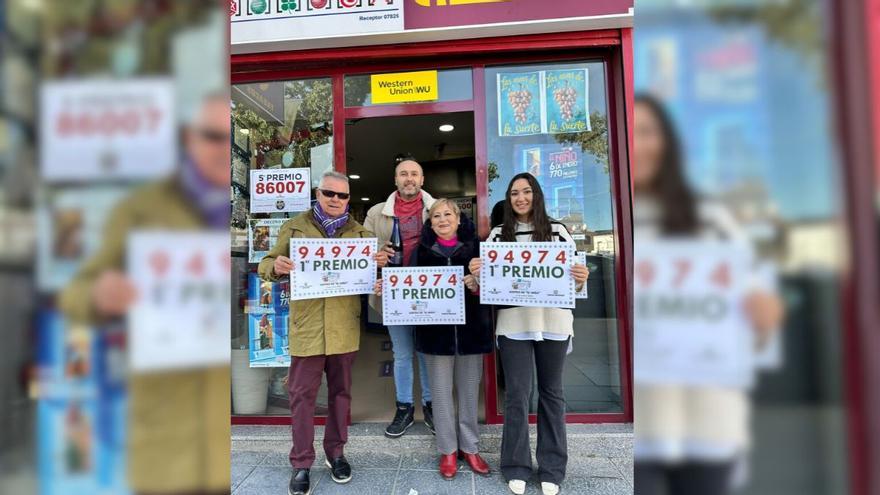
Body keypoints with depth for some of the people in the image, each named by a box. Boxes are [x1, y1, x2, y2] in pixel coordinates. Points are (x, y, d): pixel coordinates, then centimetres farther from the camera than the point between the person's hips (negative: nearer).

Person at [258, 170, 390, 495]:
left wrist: (380, 263, -13)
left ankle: (336, 452, 33)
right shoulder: (294, 227, 4)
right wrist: (276, 266, -20)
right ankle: (301, 463, 22)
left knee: (341, 391, 14)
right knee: (302, 394, 6)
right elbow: (266, 265, 3)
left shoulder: (360, 232, 9)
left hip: (344, 326, 2)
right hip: (306, 325, -1)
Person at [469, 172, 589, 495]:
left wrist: (581, 280, -18)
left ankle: (552, 468, 26)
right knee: (517, 394, 5)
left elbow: (575, 273, 4)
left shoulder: (556, 231, 4)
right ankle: (516, 467, 22)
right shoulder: (498, 234, 6)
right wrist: (476, 272, -15)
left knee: (551, 392, 12)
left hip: (553, 321, 0)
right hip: (514, 323, 0)